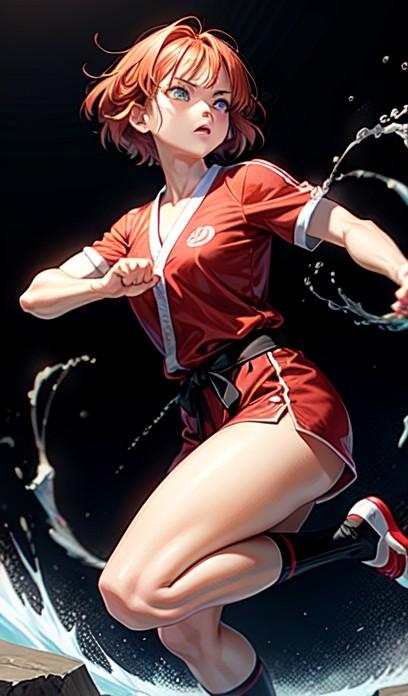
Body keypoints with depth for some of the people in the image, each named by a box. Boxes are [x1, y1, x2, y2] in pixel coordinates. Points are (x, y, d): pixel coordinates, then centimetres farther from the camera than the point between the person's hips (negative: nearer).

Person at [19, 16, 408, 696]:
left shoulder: (248, 183, 7)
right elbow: (37, 297, 16)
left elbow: (351, 228, -2)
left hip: (279, 399, -6)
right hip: (209, 424, 6)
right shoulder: (135, 228, 21)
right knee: (183, 631, 3)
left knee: (134, 591, -22)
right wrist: (111, 285, -5)